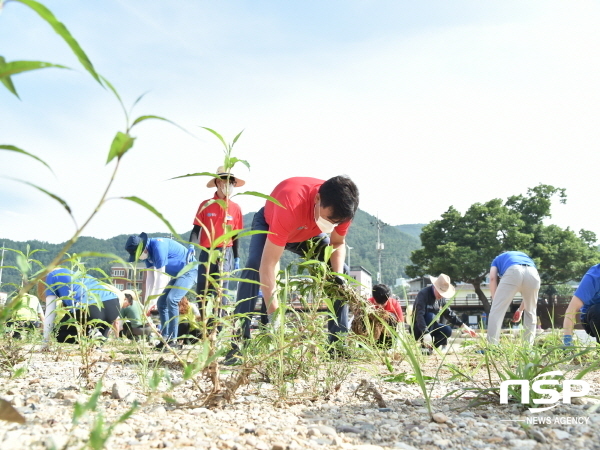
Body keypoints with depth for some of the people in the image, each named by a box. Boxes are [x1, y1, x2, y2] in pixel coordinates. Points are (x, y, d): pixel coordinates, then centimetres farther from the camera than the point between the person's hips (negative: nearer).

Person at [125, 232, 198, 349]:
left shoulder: (158, 246, -28)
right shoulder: (147, 252, 0)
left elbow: (161, 275, -27)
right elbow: (150, 275, 3)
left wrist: (153, 297, -24)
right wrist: (147, 297, -3)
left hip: (188, 271, -10)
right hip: (176, 274, 10)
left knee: (171, 299, -23)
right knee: (161, 303, 3)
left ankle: (172, 339, -19)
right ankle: (165, 338, 7)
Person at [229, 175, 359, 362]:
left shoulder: (340, 207, -31)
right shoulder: (291, 204, -47)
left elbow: (338, 243, -10)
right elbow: (269, 264, -47)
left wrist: (338, 275, -30)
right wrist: (273, 314, -50)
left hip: (310, 233, 5)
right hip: (269, 224, -4)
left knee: (342, 271, -10)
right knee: (254, 267, -30)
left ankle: (339, 340, -3)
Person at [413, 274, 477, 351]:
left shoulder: (441, 298, 1)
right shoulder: (423, 294, -22)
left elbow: (449, 314, 9)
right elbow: (419, 315, -34)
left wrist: (464, 326, -2)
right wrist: (425, 333, -47)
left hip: (431, 326, 7)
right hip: (418, 329, -7)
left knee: (447, 330, -17)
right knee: (430, 316, -33)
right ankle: (425, 347, -26)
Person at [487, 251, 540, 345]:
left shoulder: (497, 259, 38)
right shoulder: (525, 257, 45)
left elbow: (492, 278, 16)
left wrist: (495, 301, 16)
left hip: (513, 271, -4)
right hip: (533, 273, 4)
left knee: (497, 311, 2)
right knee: (530, 313, 22)